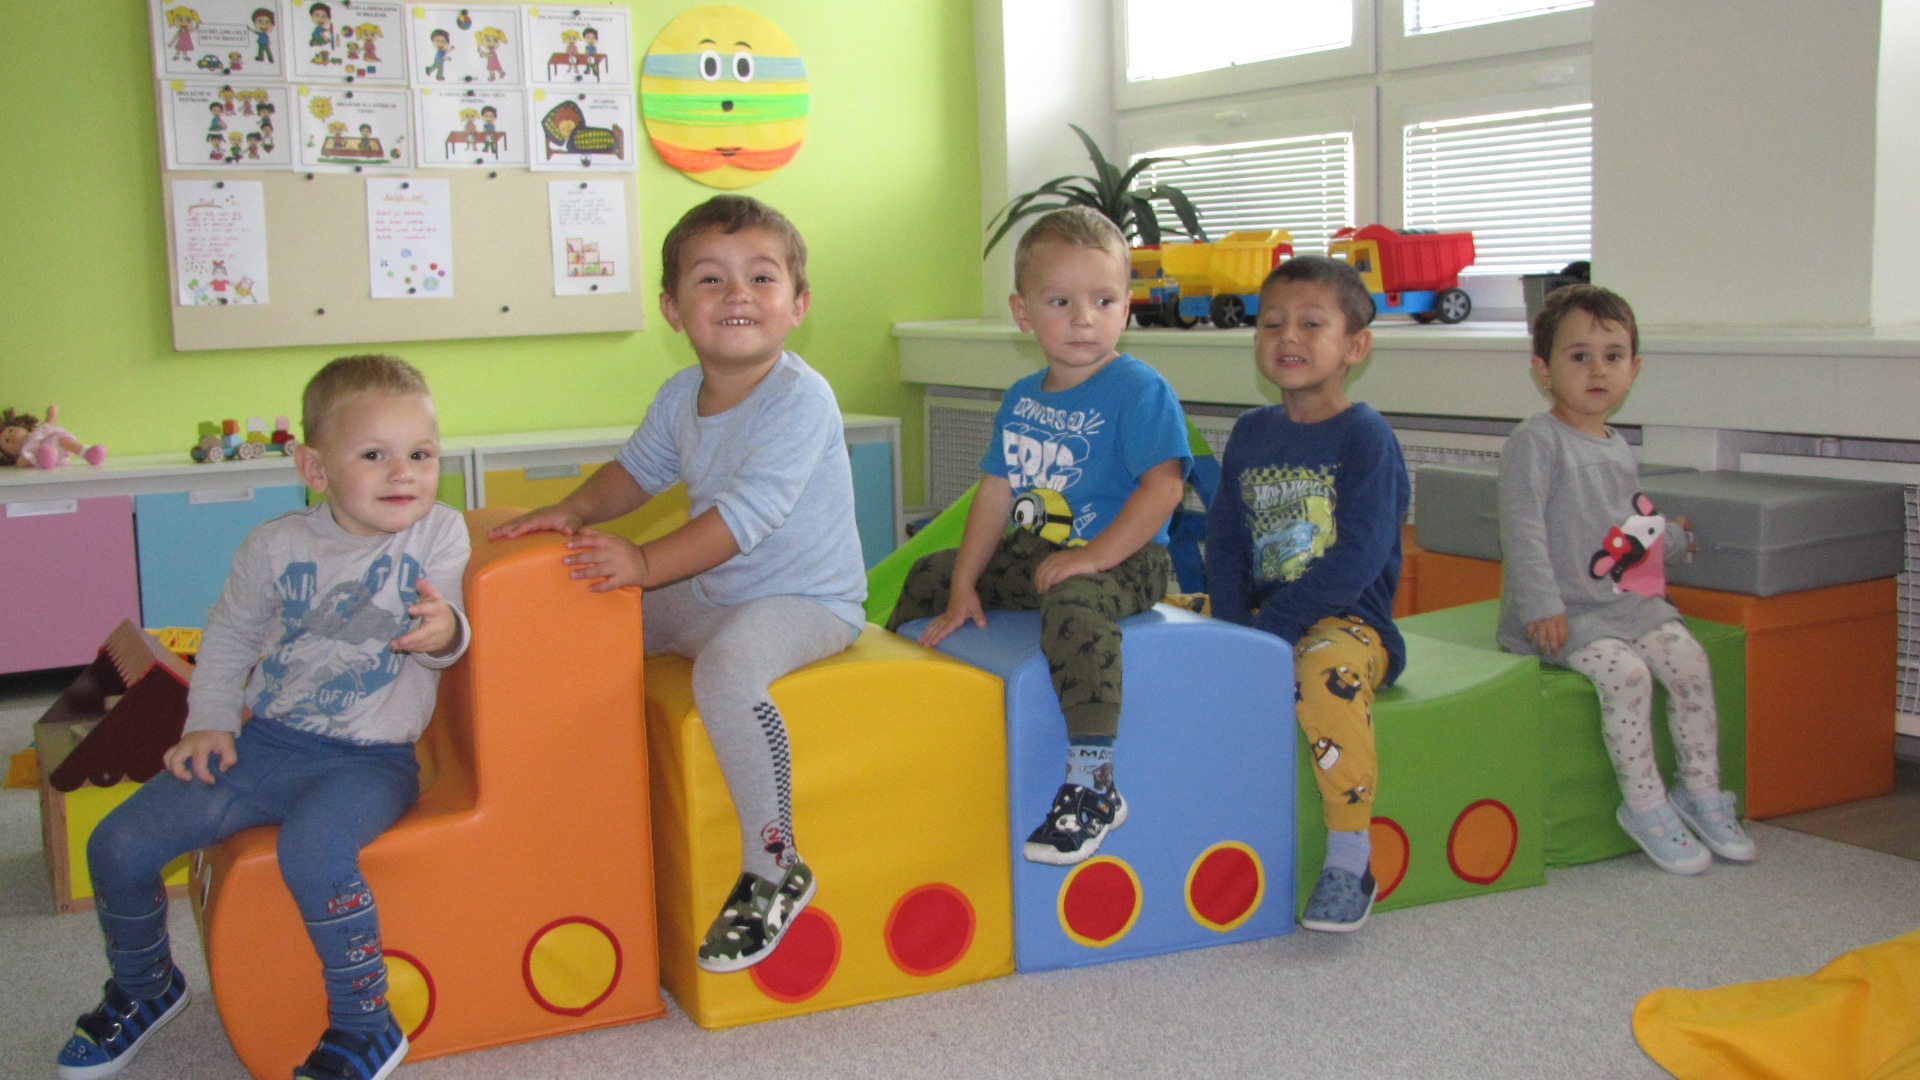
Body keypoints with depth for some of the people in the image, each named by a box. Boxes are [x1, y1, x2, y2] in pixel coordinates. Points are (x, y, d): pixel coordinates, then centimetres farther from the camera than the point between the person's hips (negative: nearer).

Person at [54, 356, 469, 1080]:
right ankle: (144, 989, 28)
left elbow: (443, 645, -7)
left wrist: (444, 632, -31)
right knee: (118, 844, -2)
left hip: (370, 758, -4)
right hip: (264, 743, 4)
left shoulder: (439, 534, -5)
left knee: (312, 849, -35)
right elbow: (230, 635, 15)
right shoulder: (277, 545, 1)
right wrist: (209, 721, 6)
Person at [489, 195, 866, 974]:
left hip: (806, 602, -9)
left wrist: (646, 563, -33)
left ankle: (772, 867, -25)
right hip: (710, 593, 9)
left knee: (728, 666, -37)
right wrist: (576, 510, 0)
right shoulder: (680, 398, 5)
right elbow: (638, 469, 20)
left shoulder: (800, 400, -21)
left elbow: (746, 512, -29)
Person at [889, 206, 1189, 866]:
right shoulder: (1020, 399, 10)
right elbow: (995, 494, 12)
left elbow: (1163, 485, -21)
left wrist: (1091, 556, -27)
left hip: (1122, 559, -8)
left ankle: (1092, 787, -34)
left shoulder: (1140, 390, -11)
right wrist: (963, 585, 5)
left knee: (1075, 604, -39)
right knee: (926, 577, 15)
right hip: (1030, 552, 8)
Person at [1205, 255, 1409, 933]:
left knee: (1328, 672, -37)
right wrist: (1234, 625, -8)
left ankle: (1349, 863, -24)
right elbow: (1224, 538, 9)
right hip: (1256, 618, 7)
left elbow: (1359, 559, -17)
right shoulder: (1250, 434, 12)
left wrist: (1272, 627, -20)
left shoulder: (1365, 436, -8)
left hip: (1345, 621, -7)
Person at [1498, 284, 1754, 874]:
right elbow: (1523, 528, -17)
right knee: (1625, 671, -27)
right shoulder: (1536, 441, -10)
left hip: (1630, 601, 7)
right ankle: (1644, 803, -14)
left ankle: (1701, 789, 3)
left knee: (1689, 659, -11)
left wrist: (1671, 538, 37)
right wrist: (1541, 607, -22)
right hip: (1564, 612, -7)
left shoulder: (1620, 450, 16)